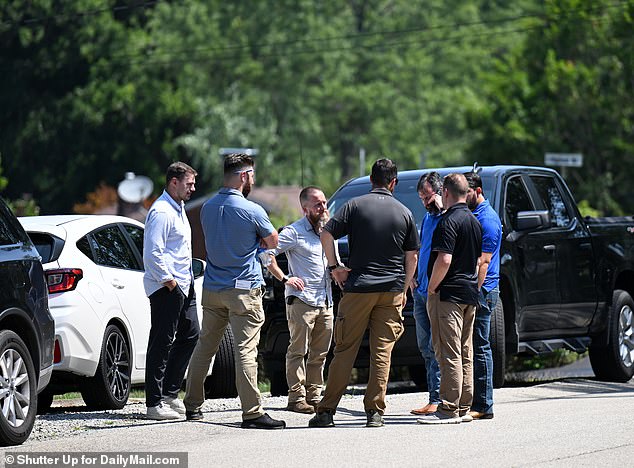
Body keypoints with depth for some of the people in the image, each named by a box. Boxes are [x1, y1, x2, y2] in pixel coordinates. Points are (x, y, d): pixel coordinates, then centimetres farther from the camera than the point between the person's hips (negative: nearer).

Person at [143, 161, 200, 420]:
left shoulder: (178, 209, 17)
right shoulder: (161, 212, -16)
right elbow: (153, 254, -23)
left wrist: (186, 281, 17)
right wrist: (169, 281, -18)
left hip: (183, 286, 10)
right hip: (165, 289, -10)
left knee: (190, 336, 14)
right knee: (161, 343, -7)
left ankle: (170, 393, 22)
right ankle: (154, 404, -4)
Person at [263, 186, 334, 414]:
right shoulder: (294, 232, -5)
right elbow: (267, 253, -11)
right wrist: (285, 278, -13)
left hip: (326, 302, 7)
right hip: (301, 300, -7)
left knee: (320, 353, 9)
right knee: (298, 351, -6)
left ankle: (314, 396, 16)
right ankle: (296, 398, -6)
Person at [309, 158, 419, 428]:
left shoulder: (356, 205, 0)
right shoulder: (404, 213, 7)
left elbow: (326, 235, -8)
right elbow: (412, 256, 9)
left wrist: (334, 267, 2)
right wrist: (403, 290, 16)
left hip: (358, 286, -2)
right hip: (392, 290, 2)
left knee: (345, 350, 1)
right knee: (382, 352, 4)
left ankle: (327, 411, 0)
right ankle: (375, 412, 0)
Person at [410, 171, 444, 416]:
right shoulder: (427, 217, 18)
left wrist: (443, 208, -24)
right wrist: (413, 277, 15)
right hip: (421, 292, 9)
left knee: (436, 347, -10)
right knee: (425, 347, 9)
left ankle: (437, 399, -8)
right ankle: (435, 396, 14)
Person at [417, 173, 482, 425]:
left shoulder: (449, 221, -14)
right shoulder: (474, 221, 15)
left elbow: (444, 260, -23)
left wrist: (431, 288, -12)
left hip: (448, 294, -9)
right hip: (470, 294, 9)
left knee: (449, 353, -9)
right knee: (465, 354, 11)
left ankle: (449, 409, -10)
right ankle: (463, 408, 14)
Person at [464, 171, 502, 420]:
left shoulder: (487, 220, -12)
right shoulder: (469, 215, 18)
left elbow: (483, 262, -19)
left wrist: (473, 294, -23)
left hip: (482, 291, -10)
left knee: (480, 348, -7)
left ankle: (483, 406, -5)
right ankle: (468, 401, 13)